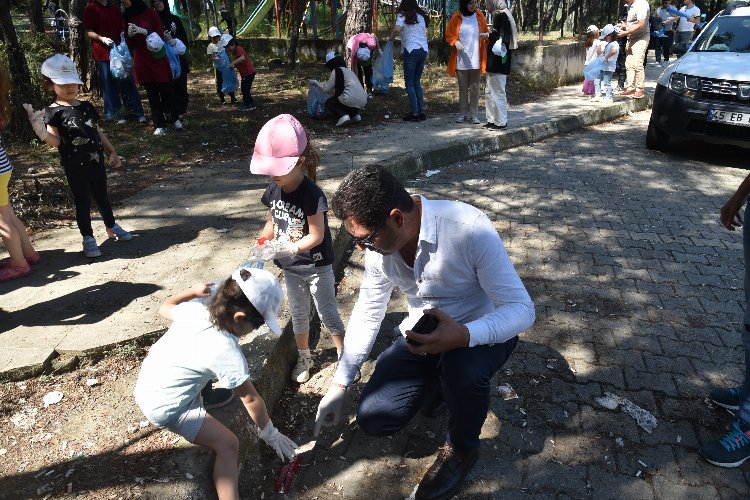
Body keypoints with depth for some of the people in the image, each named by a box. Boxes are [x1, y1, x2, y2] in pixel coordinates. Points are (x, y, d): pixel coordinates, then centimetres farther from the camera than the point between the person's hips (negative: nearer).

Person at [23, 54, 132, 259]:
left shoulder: (86, 107, 9)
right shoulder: (53, 112, -7)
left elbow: (99, 132, 15)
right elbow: (56, 141, -13)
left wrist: (111, 152, 12)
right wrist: (41, 131, -30)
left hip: (97, 161, 5)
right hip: (75, 166, -4)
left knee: (102, 196, 18)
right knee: (82, 201, 5)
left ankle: (111, 226, 36)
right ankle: (88, 237, 15)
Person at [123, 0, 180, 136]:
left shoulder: (150, 13, -2)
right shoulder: (126, 17, 9)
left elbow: (160, 34, -6)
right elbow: (129, 44, 8)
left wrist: (143, 31, -19)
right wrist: (129, 35, -14)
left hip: (158, 59, -3)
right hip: (142, 62, 3)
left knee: (166, 90, -3)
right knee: (152, 94, 2)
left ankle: (173, 118, 19)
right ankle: (159, 125, 5)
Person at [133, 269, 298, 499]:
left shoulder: (193, 309, -11)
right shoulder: (227, 353, -27)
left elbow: (165, 308, 12)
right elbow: (251, 399, -16)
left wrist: (194, 291, 25)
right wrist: (270, 434, -4)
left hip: (143, 387, 8)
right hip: (166, 408, -8)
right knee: (228, 445, -9)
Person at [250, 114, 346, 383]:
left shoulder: (311, 194, -26)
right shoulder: (274, 189, -7)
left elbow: (316, 236, -24)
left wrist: (289, 249, -36)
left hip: (317, 266, -6)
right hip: (291, 268, 6)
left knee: (327, 313, 8)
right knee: (298, 314, 20)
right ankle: (304, 357, 39)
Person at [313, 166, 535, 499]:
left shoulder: (469, 228, -32)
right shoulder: (379, 245, -13)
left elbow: (522, 308, -27)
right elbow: (366, 315, 0)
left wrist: (464, 335, -46)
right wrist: (338, 386, 3)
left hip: (482, 332, -4)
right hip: (423, 337, 5)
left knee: (463, 368, -39)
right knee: (374, 419, -8)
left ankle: (462, 448, -4)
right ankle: (440, 379, 21)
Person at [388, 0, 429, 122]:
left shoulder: (403, 16, -1)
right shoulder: (421, 16, 17)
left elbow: (397, 29, -17)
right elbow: (425, 33, 15)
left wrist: (391, 39, 1)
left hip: (411, 50, -6)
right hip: (424, 50, 6)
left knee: (409, 83, 1)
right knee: (417, 82, 15)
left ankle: (415, 113, -2)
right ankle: (421, 112, 11)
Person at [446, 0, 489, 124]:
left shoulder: (479, 15, 4)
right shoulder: (456, 17, 0)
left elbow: (486, 32, 11)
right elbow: (448, 35, 5)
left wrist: (487, 35, -13)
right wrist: (455, 42, -14)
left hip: (476, 60, 0)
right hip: (461, 60, 0)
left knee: (475, 87, 0)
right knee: (462, 88, 6)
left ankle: (474, 114, 5)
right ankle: (463, 113, 14)